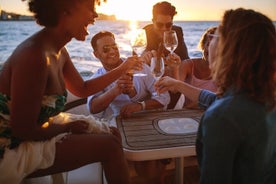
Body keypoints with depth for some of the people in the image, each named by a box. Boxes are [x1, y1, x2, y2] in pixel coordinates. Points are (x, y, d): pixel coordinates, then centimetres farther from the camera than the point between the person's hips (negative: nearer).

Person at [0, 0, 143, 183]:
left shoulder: (58, 51, 1)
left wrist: (122, 69, 16)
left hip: (28, 136, 9)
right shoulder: (34, 56, -28)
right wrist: (67, 127, -8)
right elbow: (24, 130, -24)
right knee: (110, 145, -11)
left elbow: (83, 89, 16)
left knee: (112, 133, 9)